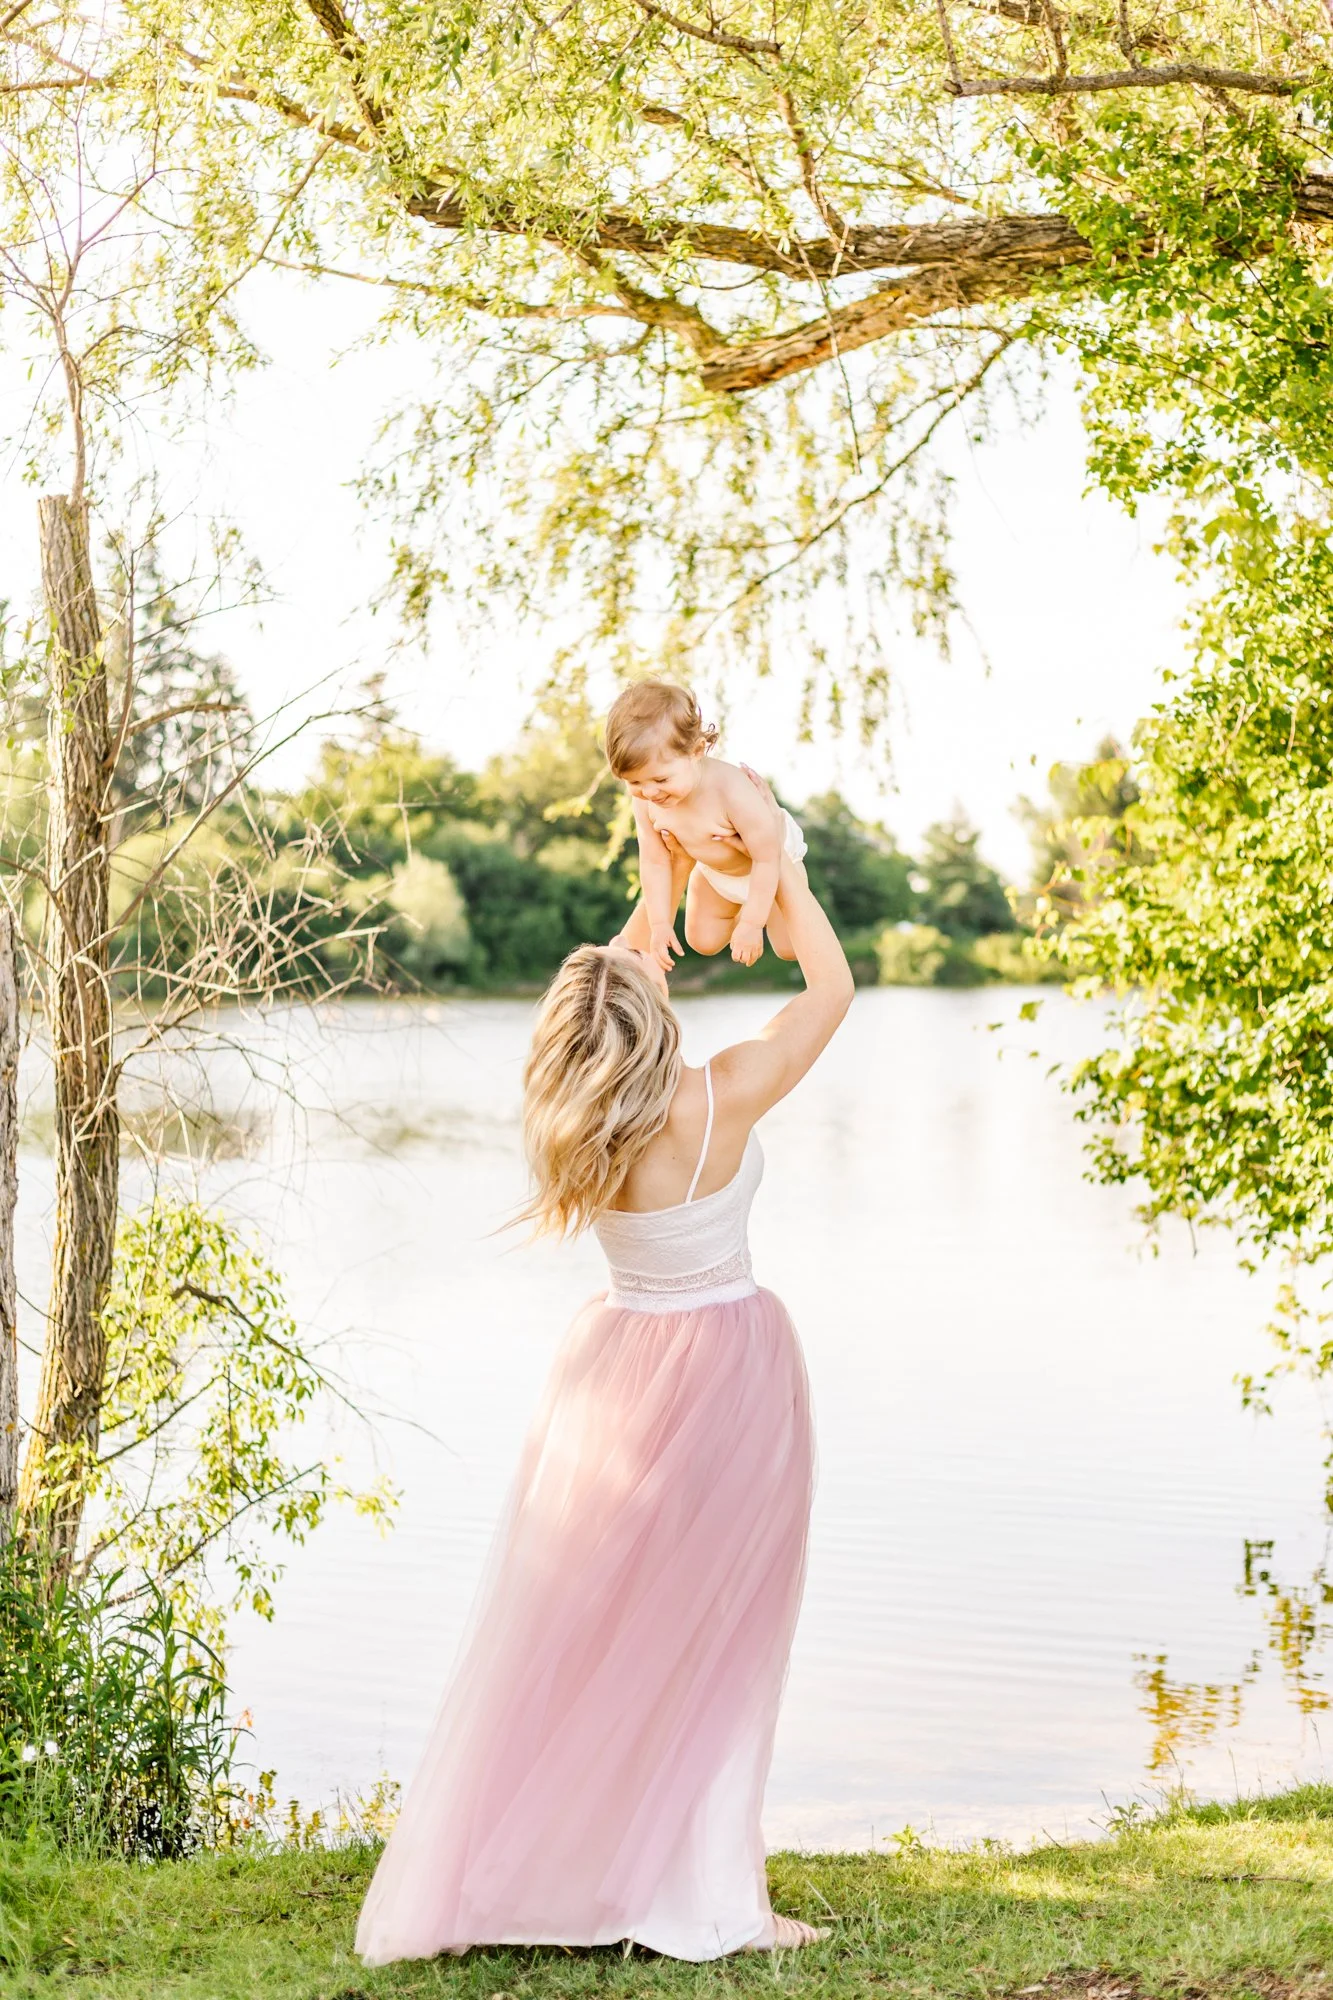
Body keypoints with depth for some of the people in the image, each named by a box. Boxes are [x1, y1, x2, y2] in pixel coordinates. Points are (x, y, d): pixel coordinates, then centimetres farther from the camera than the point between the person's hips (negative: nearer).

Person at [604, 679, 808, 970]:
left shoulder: (732, 791, -47)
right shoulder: (646, 802, -31)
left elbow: (767, 860, -37)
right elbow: (654, 863, -17)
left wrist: (751, 924, -33)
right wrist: (659, 923, -20)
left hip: (775, 857, -4)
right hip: (713, 870, 4)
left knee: (789, 948, 7)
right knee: (703, 942, 16)